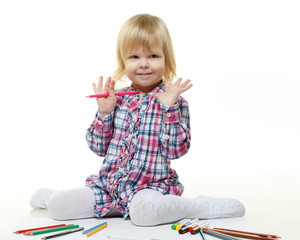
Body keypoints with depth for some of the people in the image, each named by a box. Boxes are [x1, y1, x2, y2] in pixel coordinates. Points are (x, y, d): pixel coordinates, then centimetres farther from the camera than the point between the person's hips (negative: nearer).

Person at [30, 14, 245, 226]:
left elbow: (176, 150, -13)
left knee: (143, 211, -38)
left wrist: (169, 109, -20)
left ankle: (200, 206, -15)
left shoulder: (174, 103, -4)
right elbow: (99, 148, 5)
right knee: (57, 206, -10)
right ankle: (53, 196, 26)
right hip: (109, 183, 4)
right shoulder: (117, 100, 6)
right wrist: (104, 112, -8)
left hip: (151, 185, -4)